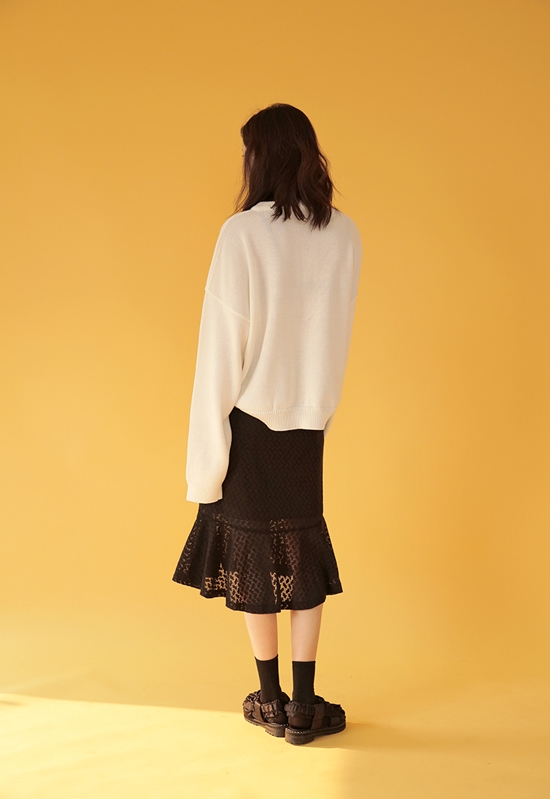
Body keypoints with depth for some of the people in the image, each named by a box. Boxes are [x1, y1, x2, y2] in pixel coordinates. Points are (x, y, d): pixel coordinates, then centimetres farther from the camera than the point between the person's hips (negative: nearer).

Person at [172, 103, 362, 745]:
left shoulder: (243, 233, -14)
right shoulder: (344, 234, -1)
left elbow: (222, 345, -14)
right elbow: (334, 332, 5)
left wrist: (207, 453, -10)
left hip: (250, 421, -3)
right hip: (309, 422, 4)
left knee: (253, 557, 10)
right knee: (304, 557, 13)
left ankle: (271, 700, 22)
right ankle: (303, 708, 17)